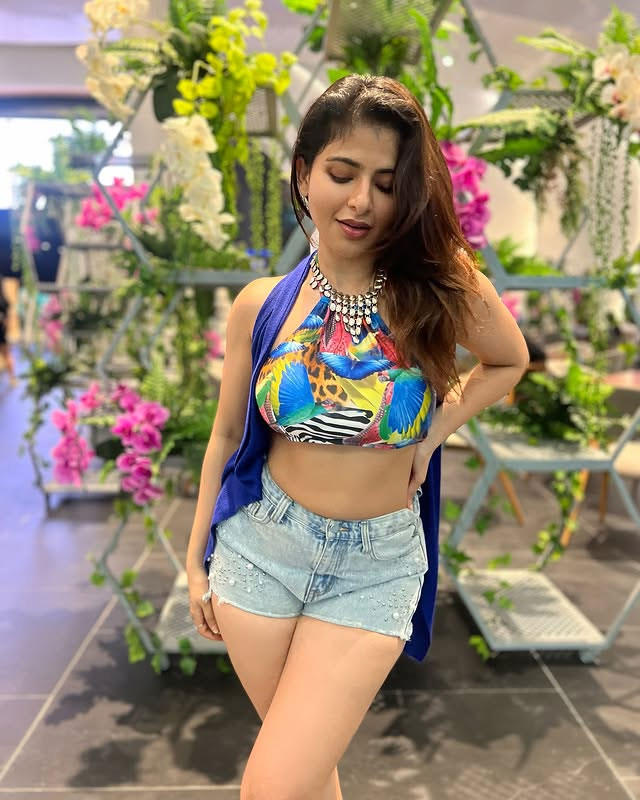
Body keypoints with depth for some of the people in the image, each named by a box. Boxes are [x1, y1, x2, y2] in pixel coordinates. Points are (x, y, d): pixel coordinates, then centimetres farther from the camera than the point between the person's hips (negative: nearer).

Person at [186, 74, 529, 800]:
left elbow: (509, 361, 9)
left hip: (378, 565, -2)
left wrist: (435, 431, -7)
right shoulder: (261, 304, -6)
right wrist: (196, 560, 10)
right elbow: (226, 436, 5)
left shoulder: (443, 289, -11)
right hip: (259, 546, 2)